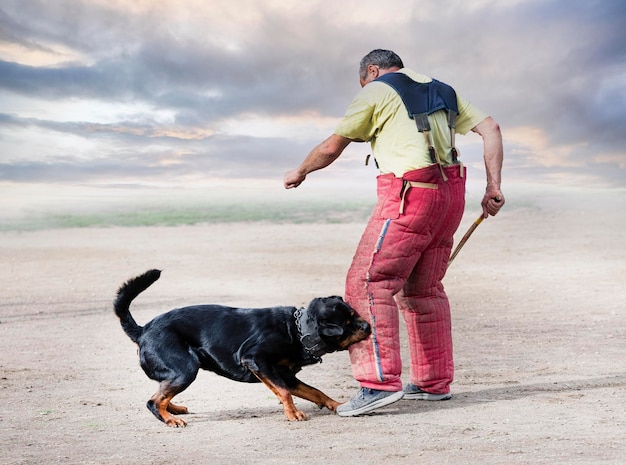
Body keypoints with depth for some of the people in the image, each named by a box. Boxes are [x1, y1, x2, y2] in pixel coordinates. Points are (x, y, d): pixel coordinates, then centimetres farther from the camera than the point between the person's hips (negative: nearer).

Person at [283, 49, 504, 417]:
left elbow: (332, 147, 7)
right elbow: (491, 129, 13)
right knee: (423, 288, 17)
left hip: (409, 196, -8)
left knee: (368, 283, -8)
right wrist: (494, 186, 9)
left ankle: (381, 382, -18)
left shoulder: (377, 91, 3)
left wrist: (300, 173, 24)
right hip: (450, 194, 8)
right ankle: (434, 382, 22)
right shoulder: (443, 91, 22)